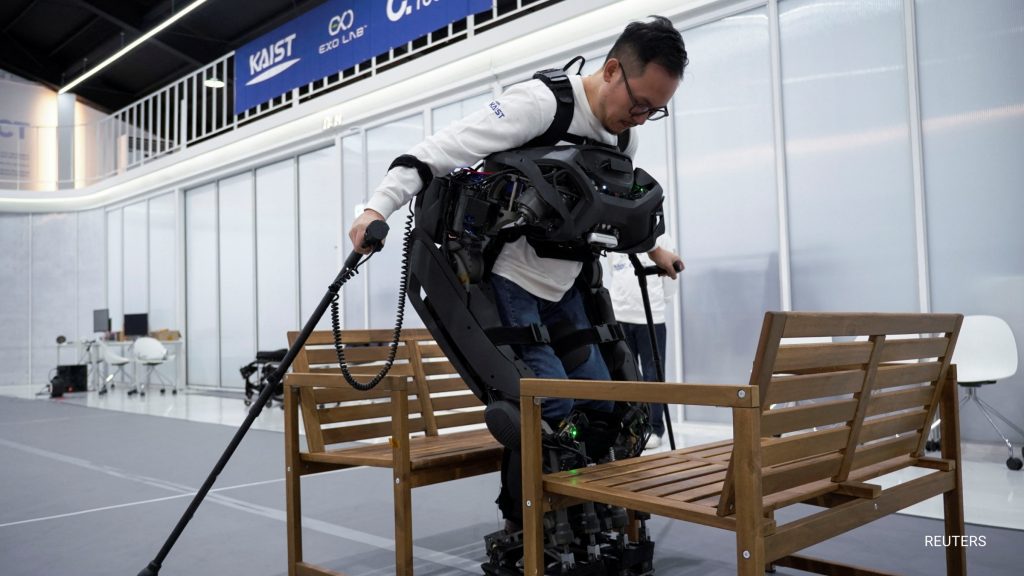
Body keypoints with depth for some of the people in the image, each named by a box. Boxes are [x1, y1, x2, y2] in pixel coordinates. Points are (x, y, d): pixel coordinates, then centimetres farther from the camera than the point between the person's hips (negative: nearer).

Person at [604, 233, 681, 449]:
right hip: (619, 317, 3)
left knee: (653, 374, 1)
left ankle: (654, 428, 8)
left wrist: (661, 302, 6)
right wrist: (616, 301, 10)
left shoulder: (660, 237, 1)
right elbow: (610, 274, 14)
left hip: (651, 317, -3)